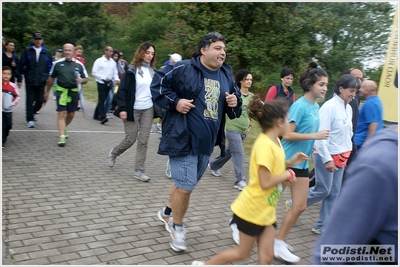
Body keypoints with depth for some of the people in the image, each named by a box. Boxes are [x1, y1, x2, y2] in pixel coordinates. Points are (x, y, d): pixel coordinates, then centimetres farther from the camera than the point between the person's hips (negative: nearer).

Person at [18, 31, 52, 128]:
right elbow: (22, 65, 5)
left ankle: (34, 112, 35)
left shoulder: (47, 52, 7)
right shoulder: (27, 51, 3)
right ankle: (30, 119, 9)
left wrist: (48, 78, 6)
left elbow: (49, 67, 11)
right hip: (30, 81, -1)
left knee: (40, 100, 5)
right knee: (30, 100, 0)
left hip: (42, 81, 1)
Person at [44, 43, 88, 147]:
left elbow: (86, 79, 9)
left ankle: (63, 128, 39)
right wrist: (47, 91, 15)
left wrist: (81, 80, -14)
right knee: (62, 113, -11)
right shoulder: (57, 63, 3)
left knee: (71, 115, 11)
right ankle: (62, 136, -10)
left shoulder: (79, 64, 4)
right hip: (61, 91, -2)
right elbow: (51, 78, 12)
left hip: (74, 91, 2)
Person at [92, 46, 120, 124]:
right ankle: (103, 117, -15)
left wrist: (116, 79, -6)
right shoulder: (99, 61, -4)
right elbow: (94, 72, -6)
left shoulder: (113, 62, 11)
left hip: (109, 83, 5)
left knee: (102, 100, 12)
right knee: (101, 100, -11)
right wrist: (104, 78, -14)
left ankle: (96, 115, 23)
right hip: (101, 83, -5)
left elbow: (115, 73, 15)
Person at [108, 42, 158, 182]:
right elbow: (122, 90, -9)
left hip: (148, 110, 5)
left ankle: (138, 170, 9)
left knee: (143, 140, 2)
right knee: (130, 139, 1)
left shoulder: (152, 71, 9)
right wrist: (122, 108, -16)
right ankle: (113, 153, 33)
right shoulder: (132, 70, -7)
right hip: (133, 110, -4)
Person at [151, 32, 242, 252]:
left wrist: (235, 103, -6)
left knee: (184, 183, 21)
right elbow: (158, 83, -6)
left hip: (207, 142, 7)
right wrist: (174, 102, -16)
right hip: (183, 139, -6)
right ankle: (177, 227, 18)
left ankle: (167, 212, 45)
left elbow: (233, 111, 17)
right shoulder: (183, 69, -9)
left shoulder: (226, 76, 9)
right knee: (185, 186, -5)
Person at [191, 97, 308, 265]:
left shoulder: (274, 142, 3)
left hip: (267, 210, 8)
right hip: (252, 210, -8)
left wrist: (289, 163, 4)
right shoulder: (264, 145, -26)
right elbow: (265, 183, -28)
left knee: (267, 256, 8)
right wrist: (287, 174, -15)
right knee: (243, 253, 10)